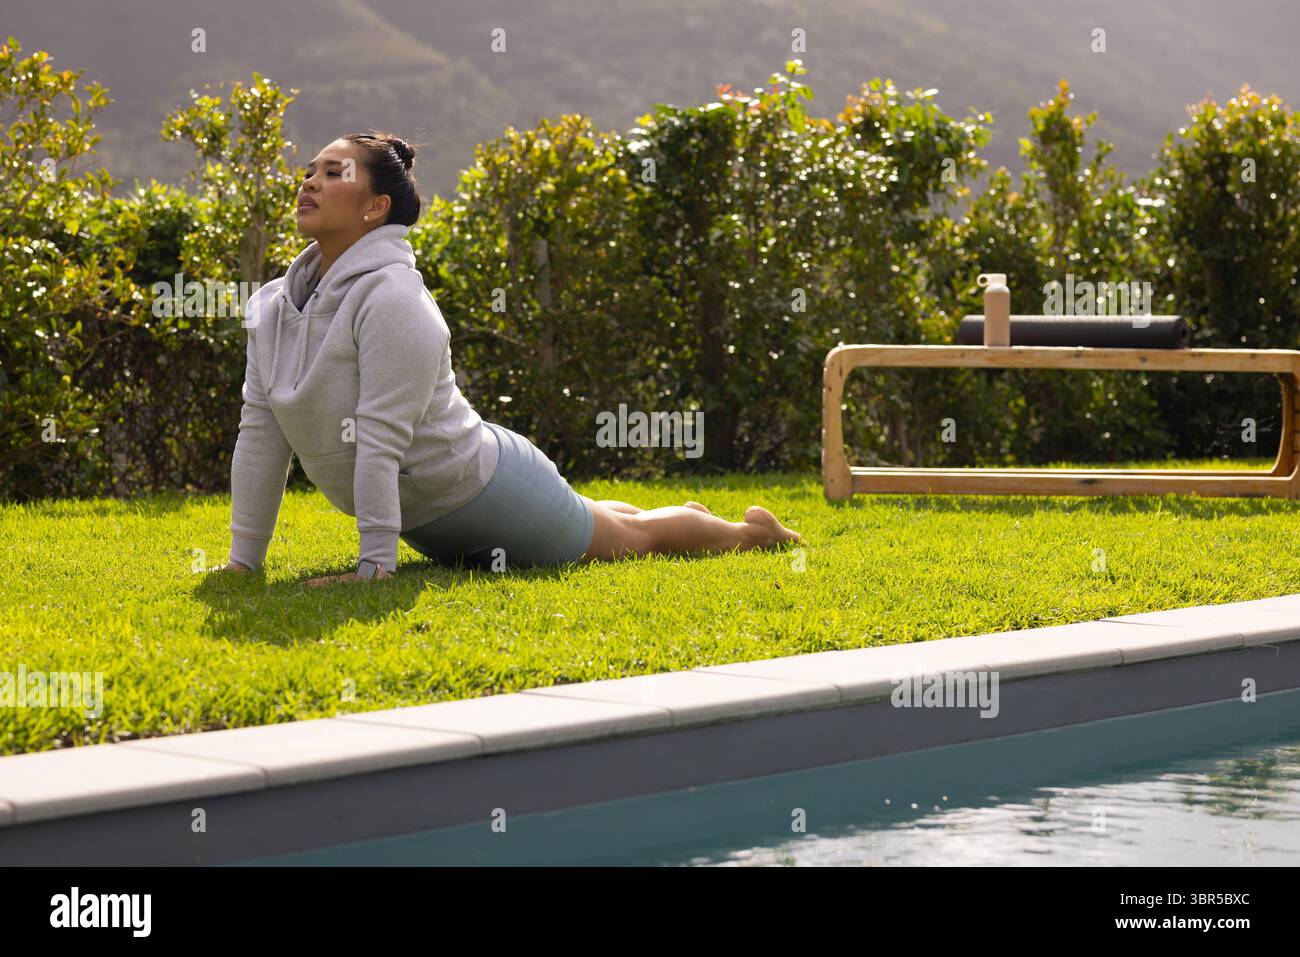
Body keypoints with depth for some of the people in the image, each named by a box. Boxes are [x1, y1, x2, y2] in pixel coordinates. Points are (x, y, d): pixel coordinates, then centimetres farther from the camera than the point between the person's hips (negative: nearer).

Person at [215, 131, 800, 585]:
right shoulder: (271, 308, -6)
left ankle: (753, 531, 46)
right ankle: (689, 515, 62)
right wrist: (242, 559, -5)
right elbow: (261, 434, -3)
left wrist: (374, 567, -35)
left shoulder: (390, 300, -30)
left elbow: (382, 439, -33)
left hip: (483, 487, -7)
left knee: (634, 537, 18)